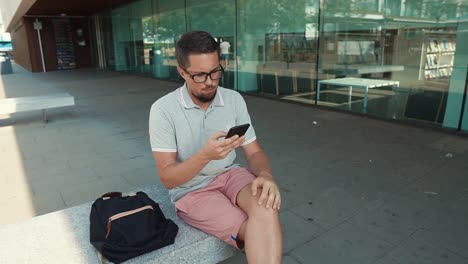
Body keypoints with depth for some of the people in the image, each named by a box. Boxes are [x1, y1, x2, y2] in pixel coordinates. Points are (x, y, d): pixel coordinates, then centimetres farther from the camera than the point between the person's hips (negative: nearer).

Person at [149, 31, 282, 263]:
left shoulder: (234, 99, -3)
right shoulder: (163, 109, -14)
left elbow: (254, 152, 0)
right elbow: (168, 179, -14)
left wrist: (265, 175, -25)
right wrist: (205, 155, -33)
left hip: (229, 175, 4)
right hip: (191, 191, -3)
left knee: (266, 207, -30)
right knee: (262, 233, -25)